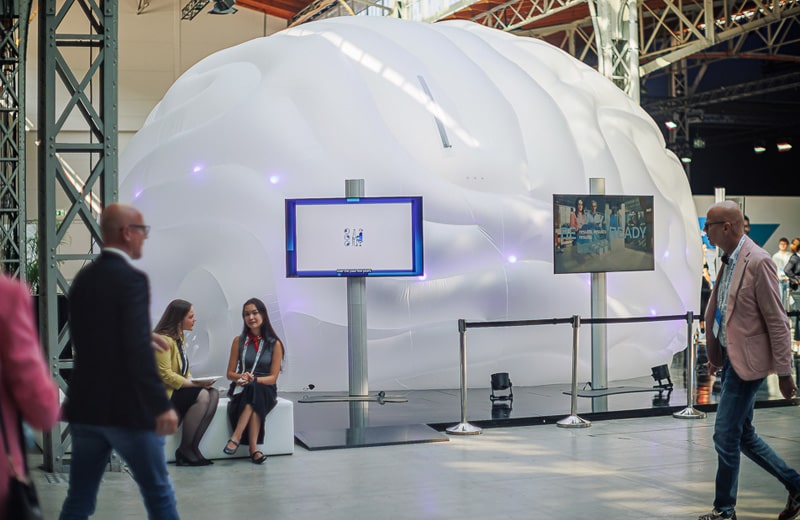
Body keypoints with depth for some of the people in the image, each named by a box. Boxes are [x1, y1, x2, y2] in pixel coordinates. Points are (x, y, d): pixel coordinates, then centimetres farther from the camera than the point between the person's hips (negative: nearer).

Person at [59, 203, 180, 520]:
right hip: (126, 409, -7)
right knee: (158, 492, 9)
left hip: (85, 405, 7)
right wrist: (161, 406, -21)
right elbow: (138, 351, -22)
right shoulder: (131, 279, -15)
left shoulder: (83, 278, 9)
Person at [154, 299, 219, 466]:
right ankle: (185, 450, -19)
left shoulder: (180, 338, 18)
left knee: (213, 394, -14)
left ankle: (192, 447, -18)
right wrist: (195, 384, -21)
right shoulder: (163, 339, -13)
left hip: (179, 389, 9)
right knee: (201, 396, -27)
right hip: (164, 392, -9)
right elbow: (165, 375, -20)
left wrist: (198, 382, -3)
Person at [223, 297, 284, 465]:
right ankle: (253, 449, -40)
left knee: (254, 390, -38)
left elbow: (273, 377, -2)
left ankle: (235, 438, -41)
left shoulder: (274, 343, 3)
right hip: (241, 390, 1)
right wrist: (241, 377, -13)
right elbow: (230, 373, 11)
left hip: (266, 390, -1)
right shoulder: (239, 341, 9)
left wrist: (253, 379, -21)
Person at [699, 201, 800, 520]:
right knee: (744, 436, 16)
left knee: (726, 436, -1)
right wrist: (715, 356, 21)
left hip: (746, 361, -9)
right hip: (730, 358, 9)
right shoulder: (729, 260, 9)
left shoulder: (758, 262, -17)